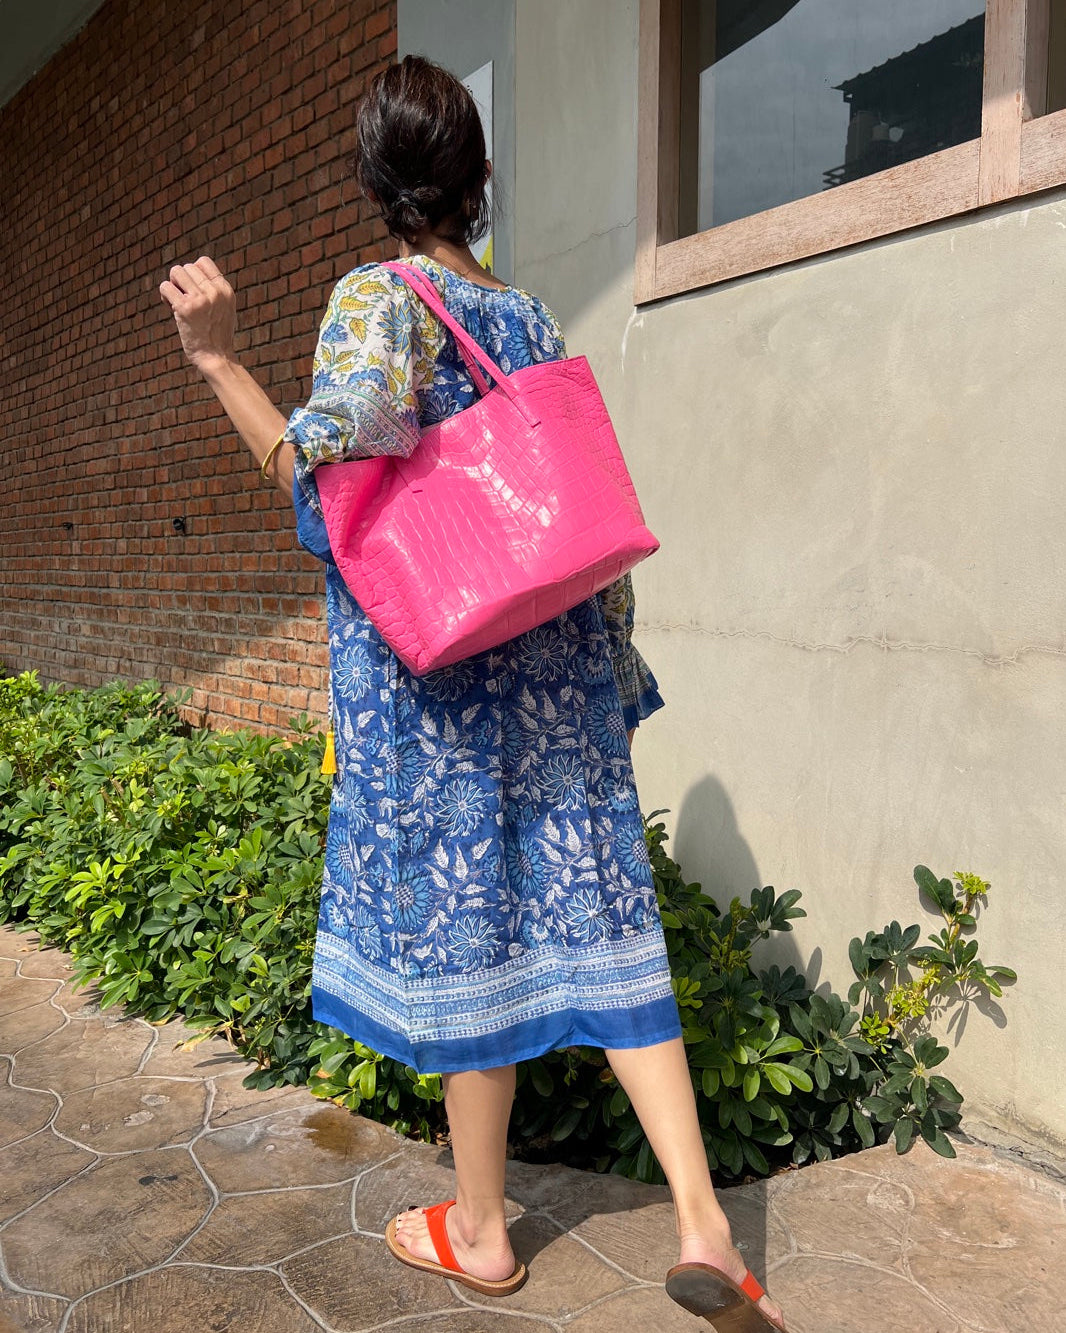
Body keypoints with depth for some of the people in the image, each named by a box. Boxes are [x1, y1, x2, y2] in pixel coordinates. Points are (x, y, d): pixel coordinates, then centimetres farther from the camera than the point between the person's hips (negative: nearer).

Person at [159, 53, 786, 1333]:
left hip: (429, 658, -5)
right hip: (555, 651, 5)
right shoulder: (533, 316, 12)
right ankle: (702, 1223, 7)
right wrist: (607, 649, 18)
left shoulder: (376, 295, -5)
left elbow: (326, 474, -16)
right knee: (593, 910, 7)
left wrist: (217, 359, -14)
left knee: (461, 916, 5)